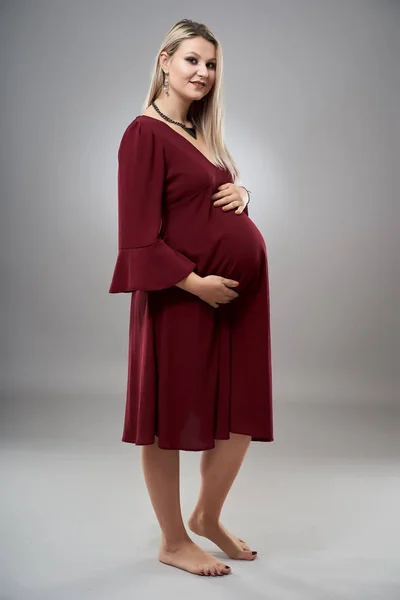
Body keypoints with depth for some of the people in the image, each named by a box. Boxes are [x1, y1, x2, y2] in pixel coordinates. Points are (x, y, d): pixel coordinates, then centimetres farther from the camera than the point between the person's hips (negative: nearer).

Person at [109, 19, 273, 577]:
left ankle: (208, 516, 35)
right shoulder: (145, 133, -9)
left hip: (237, 293, 9)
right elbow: (140, 236, -15)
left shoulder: (204, 133, 15)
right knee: (171, 420, 6)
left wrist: (241, 195, 3)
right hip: (180, 296, -8)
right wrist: (194, 282, -21)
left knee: (243, 414, 13)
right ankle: (173, 541, 25)